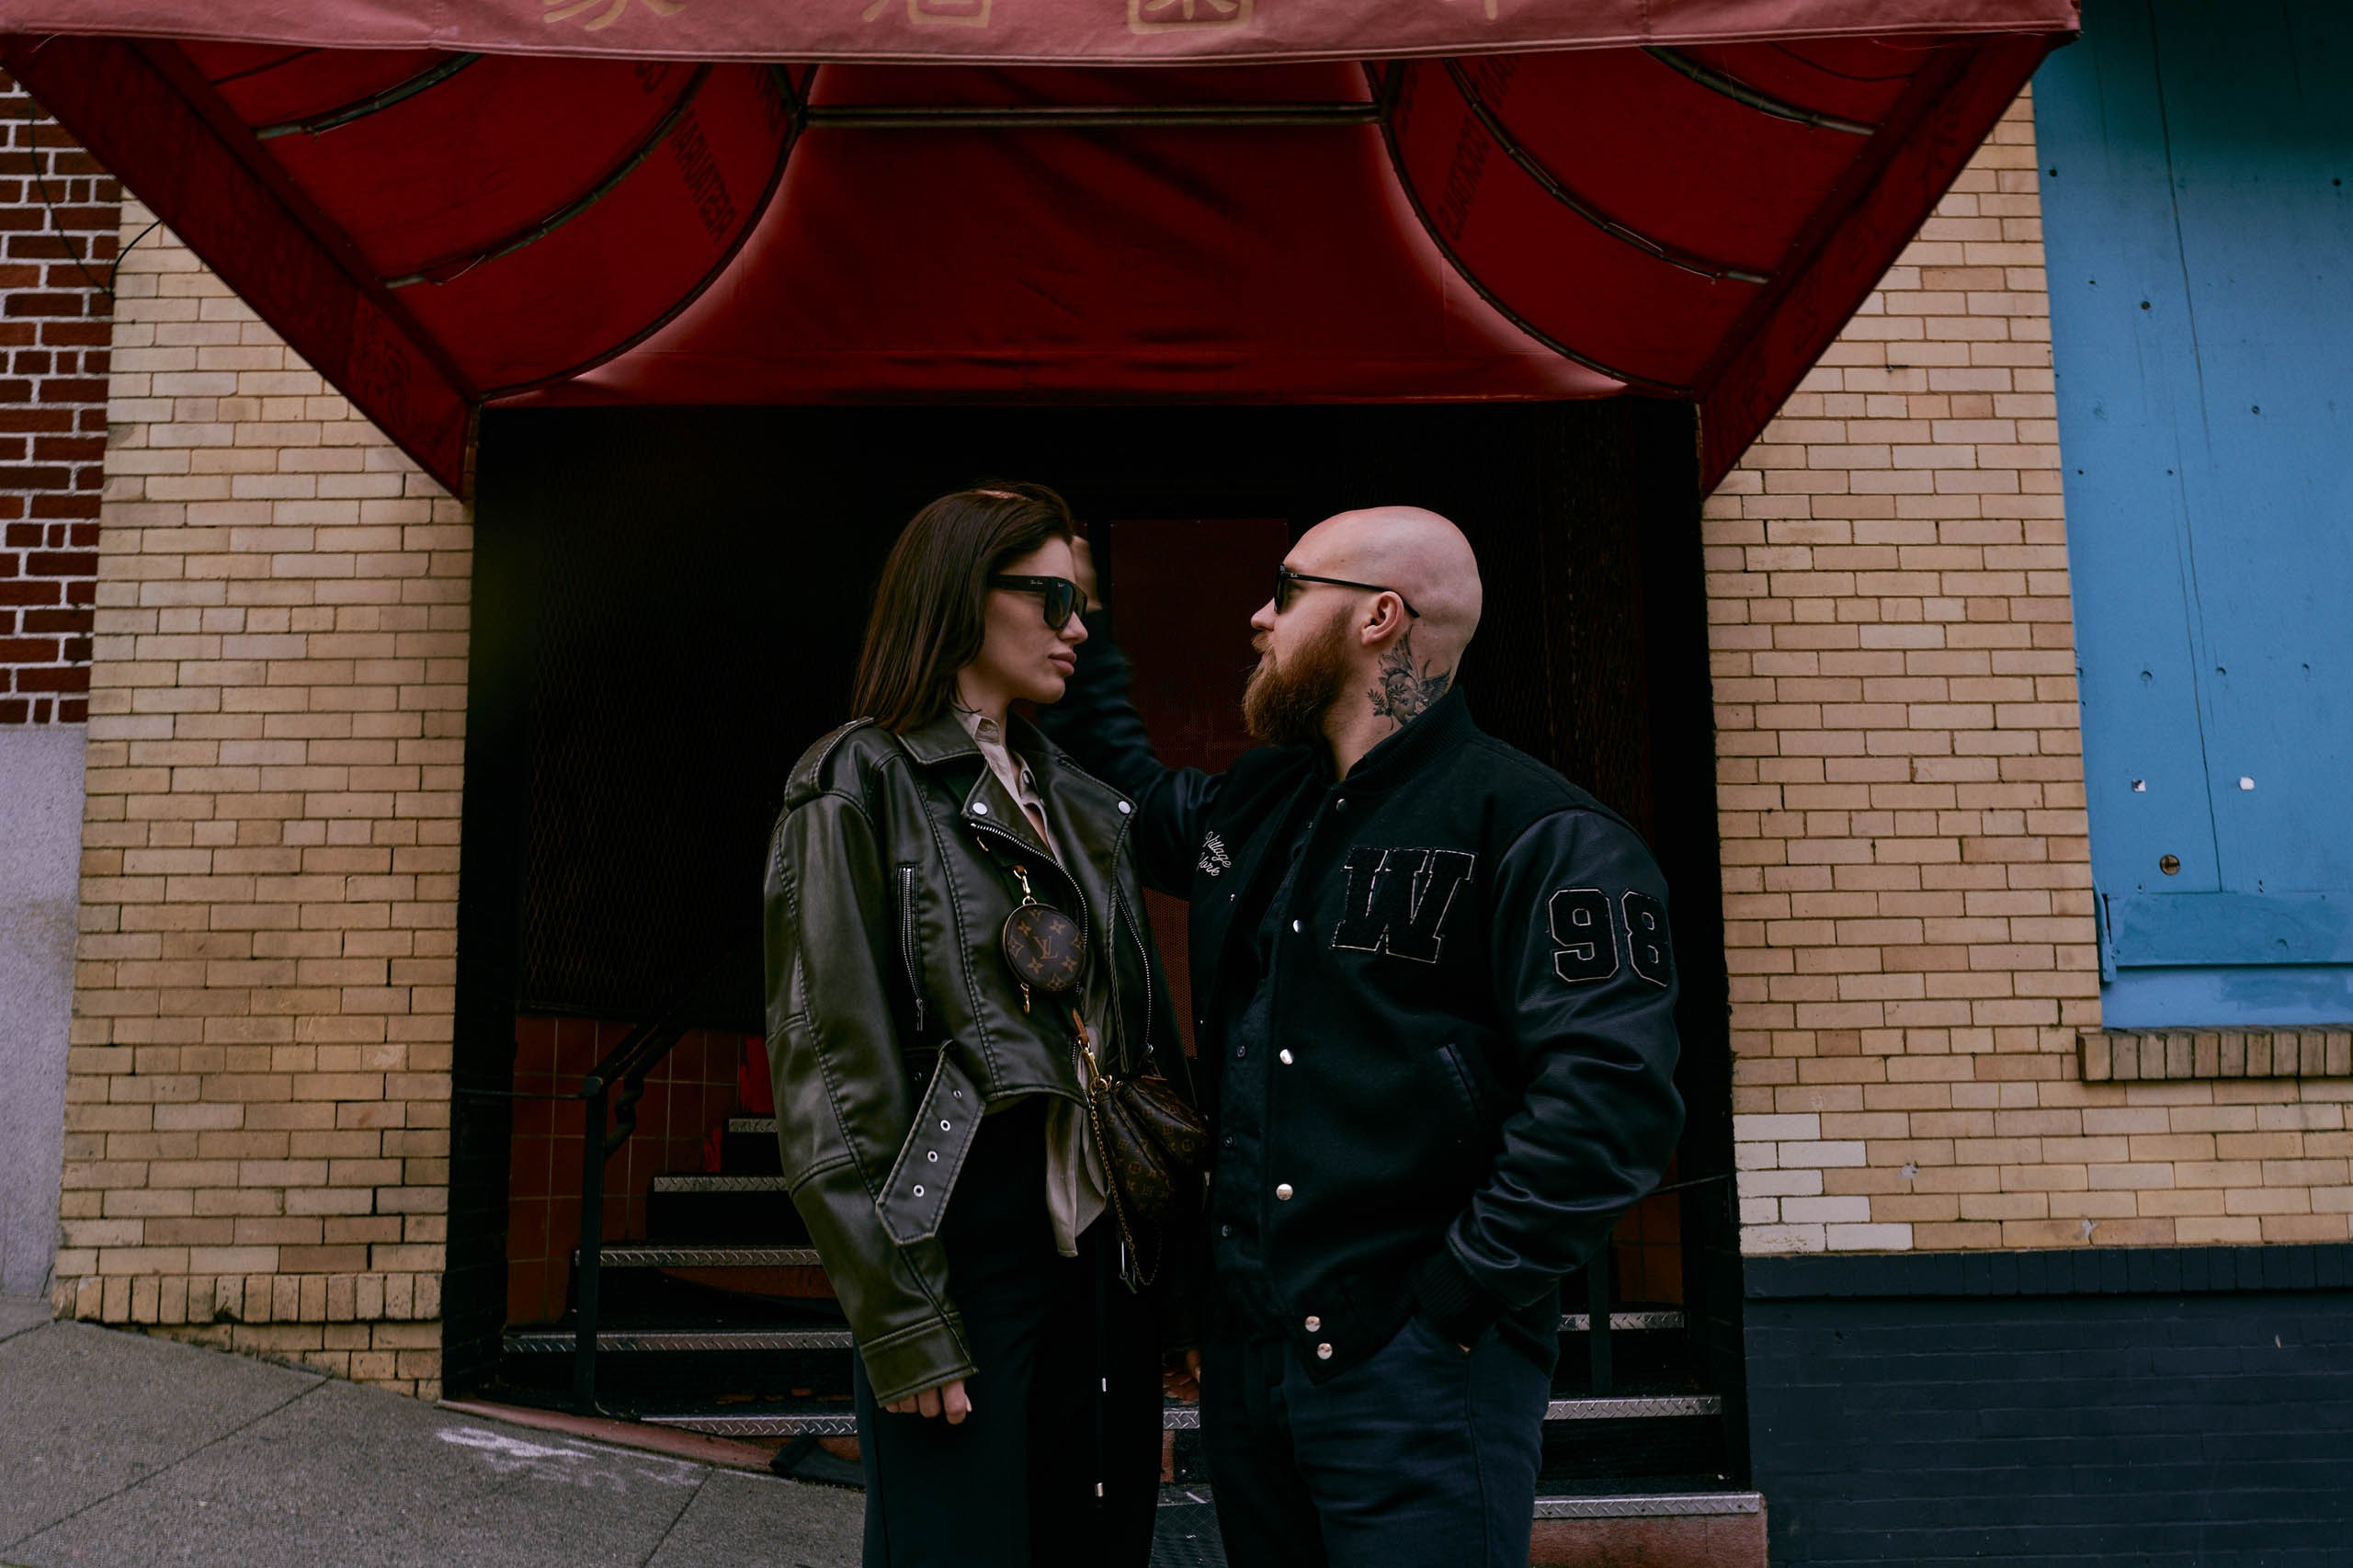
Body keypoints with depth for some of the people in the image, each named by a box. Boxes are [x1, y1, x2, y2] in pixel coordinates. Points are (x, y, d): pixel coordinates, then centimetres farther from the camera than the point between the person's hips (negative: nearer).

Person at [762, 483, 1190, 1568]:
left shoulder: (1077, 800, 13)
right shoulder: (862, 785, -7)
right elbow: (830, 1066, -12)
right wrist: (900, 1320, -14)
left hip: (1103, 1251, 7)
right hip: (967, 1249, -6)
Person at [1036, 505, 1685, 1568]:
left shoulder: (1536, 831, -13)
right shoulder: (1252, 811, 12)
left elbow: (1612, 1094, -21)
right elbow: (1133, 798, 32)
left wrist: (1455, 1301, -19)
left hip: (1416, 1373, -7)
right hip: (1244, 1353, 8)